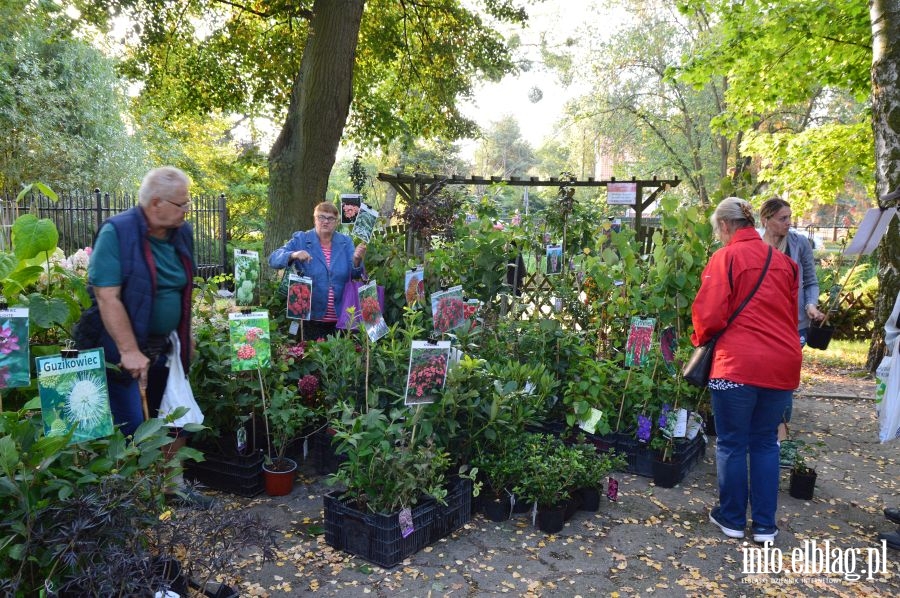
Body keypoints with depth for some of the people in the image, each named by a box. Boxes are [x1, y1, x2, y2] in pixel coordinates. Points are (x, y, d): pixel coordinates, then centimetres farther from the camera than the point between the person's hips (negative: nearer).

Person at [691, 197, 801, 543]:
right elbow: (792, 313, 18)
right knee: (765, 443, 16)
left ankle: (732, 519, 21)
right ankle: (764, 525, 20)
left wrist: (700, 339, 8)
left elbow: (710, 315, -11)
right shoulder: (783, 260, 12)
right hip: (782, 364, 6)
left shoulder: (725, 257, -6)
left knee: (732, 444, 9)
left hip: (738, 364, -5)